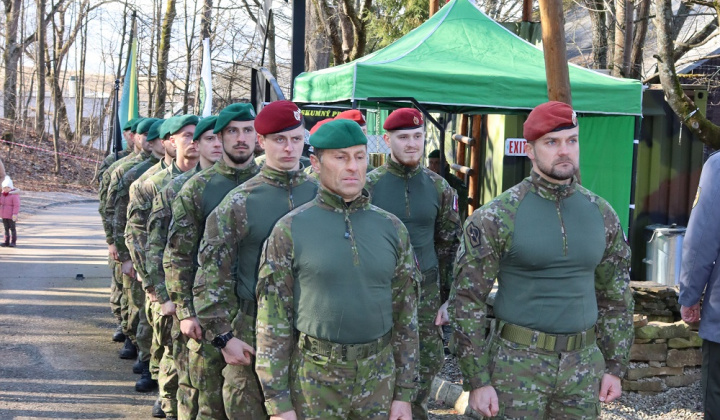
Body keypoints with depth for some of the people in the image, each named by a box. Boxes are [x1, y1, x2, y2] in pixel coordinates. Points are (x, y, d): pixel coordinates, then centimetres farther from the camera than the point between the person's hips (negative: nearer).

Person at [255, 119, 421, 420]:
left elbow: (405, 314, 6)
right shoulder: (289, 230, -5)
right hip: (313, 380, -3)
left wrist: (404, 393, 4)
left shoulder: (392, 228, 3)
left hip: (379, 377, 3)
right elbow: (274, 320, -6)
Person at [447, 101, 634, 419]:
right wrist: (476, 381, -10)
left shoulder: (602, 214, 5)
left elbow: (616, 296, 12)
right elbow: (468, 300, -9)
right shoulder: (497, 216, -10)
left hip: (583, 364, 4)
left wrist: (616, 367, 9)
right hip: (516, 360, -4)